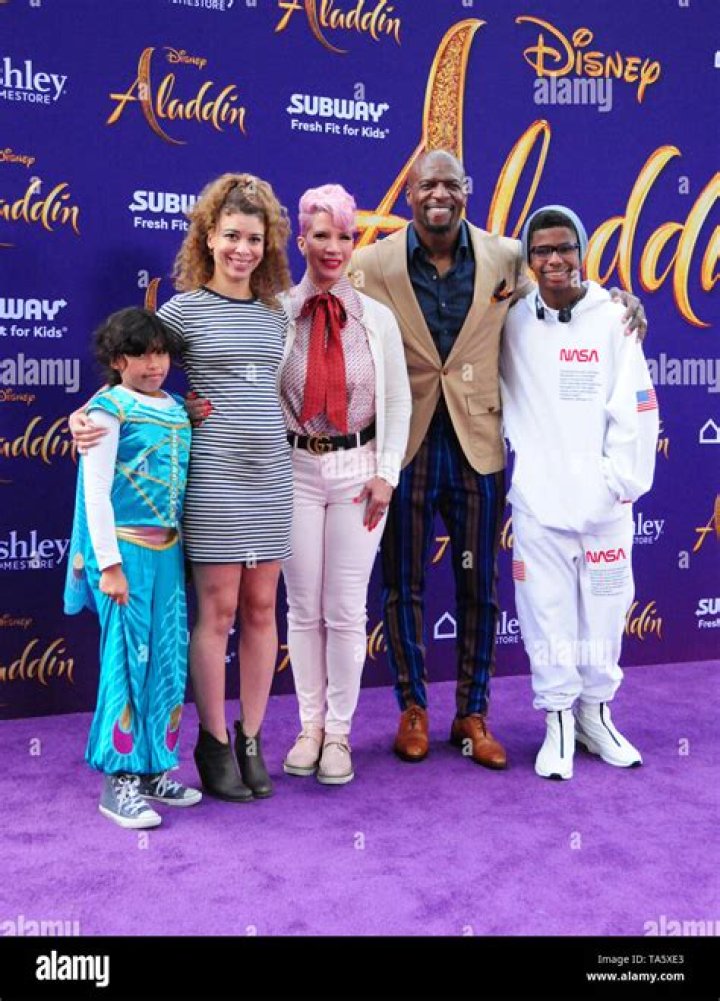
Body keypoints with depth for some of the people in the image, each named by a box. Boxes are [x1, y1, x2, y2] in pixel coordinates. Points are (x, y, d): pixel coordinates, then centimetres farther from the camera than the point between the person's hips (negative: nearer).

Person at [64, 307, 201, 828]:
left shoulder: (178, 407, 11)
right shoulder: (109, 408, -7)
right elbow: (96, 492, -11)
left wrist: (184, 548, 13)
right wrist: (109, 564, -15)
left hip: (168, 550, 7)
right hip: (126, 549, -6)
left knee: (169, 659, 10)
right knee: (129, 658, -2)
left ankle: (153, 769, 23)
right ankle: (119, 780, 10)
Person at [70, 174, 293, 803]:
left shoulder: (276, 312, 11)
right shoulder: (183, 310, -1)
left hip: (272, 477, 4)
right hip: (212, 477, -4)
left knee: (261, 610, 8)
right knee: (217, 612, 1)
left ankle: (252, 739, 21)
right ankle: (215, 743, 17)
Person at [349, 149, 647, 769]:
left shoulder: (506, 258, 1)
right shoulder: (373, 265, -4)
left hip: (478, 443, 1)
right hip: (404, 444, -1)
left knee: (479, 587, 10)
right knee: (402, 585, 9)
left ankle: (473, 713, 26)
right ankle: (412, 708, 28)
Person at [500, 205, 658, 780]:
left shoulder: (613, 319, -2)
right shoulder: (513, 323, 3)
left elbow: (636, 409, -2)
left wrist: (620, 480, -5)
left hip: (604, 502, 0)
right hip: (537, 501, 1)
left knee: (604, 612, 9)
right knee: (547, 614, 4)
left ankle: (596, 713, 29)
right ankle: (559, 720, 21)